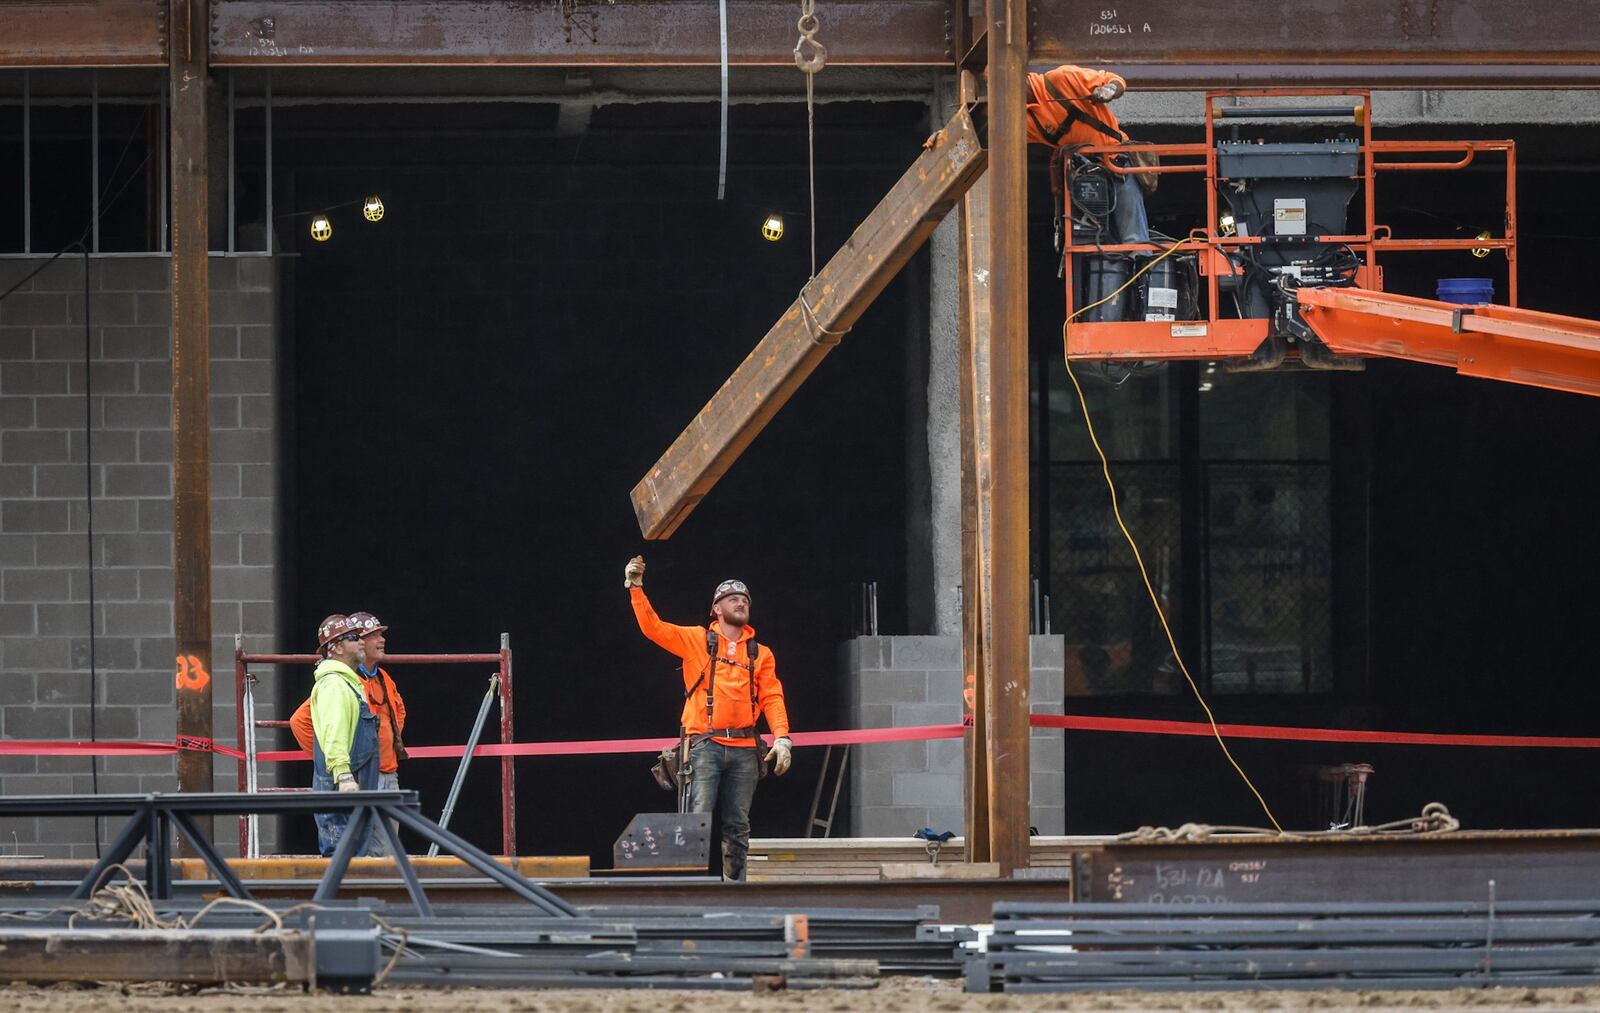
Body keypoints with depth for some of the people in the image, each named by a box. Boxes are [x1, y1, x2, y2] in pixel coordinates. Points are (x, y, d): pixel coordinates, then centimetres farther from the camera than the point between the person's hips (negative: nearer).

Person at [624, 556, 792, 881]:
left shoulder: (760, 655, 17)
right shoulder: (697, 640, 10)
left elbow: (772, 697, 9)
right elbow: (652, 627, 3)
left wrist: (782, 738, -5)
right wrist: (636, 588, -8)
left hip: (744, 749, 3)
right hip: (706, 744, -3)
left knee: (737, 827, 4)